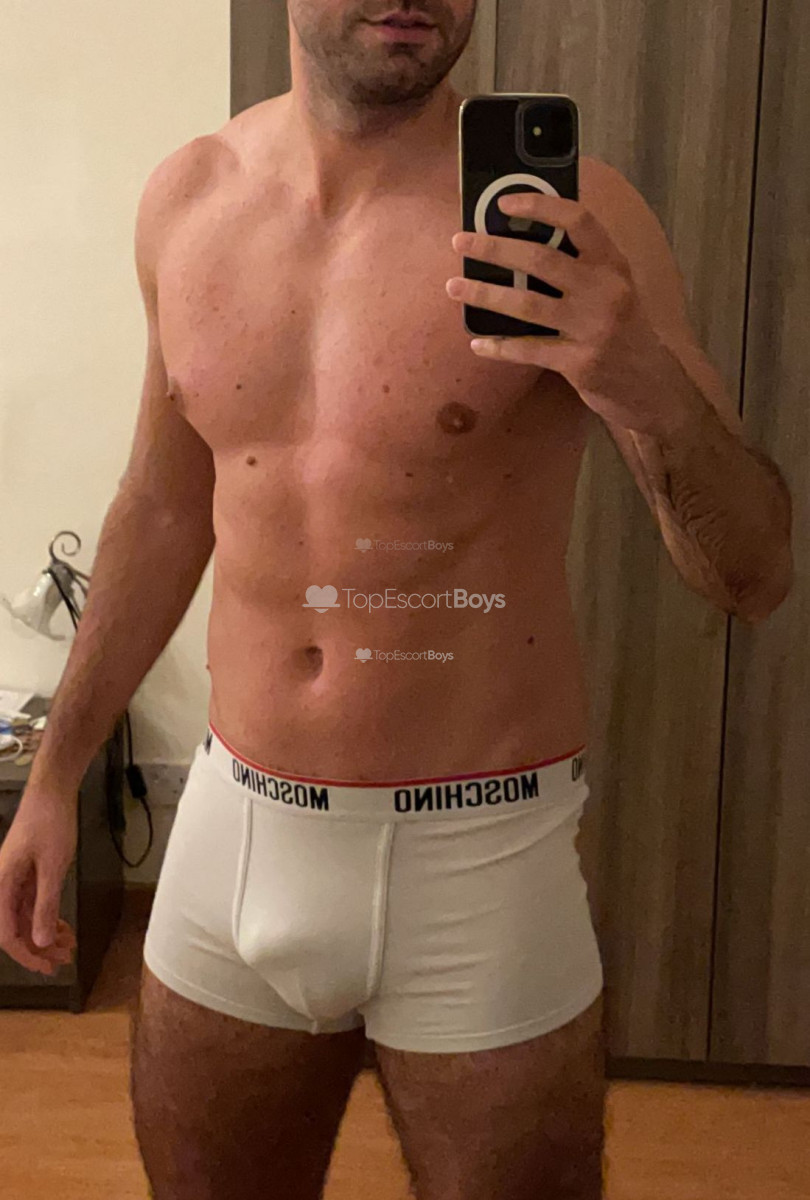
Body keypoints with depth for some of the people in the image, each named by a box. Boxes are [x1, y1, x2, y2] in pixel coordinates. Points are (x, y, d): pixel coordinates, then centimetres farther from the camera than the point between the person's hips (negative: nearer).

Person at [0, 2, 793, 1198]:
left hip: (477, 863, -3)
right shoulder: (188, 198, 1)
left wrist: (652, 395, -31)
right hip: (233, 833, 4)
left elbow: (753, 577, -10)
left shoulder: (566, 215, -12)